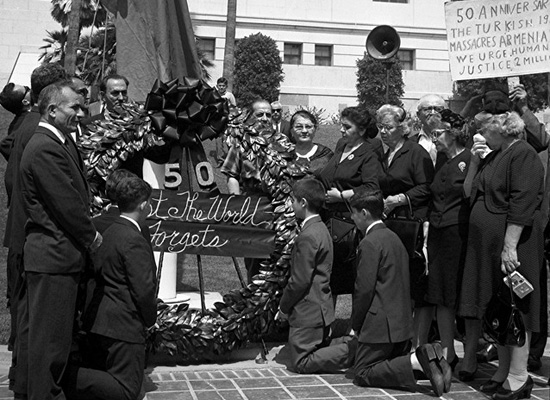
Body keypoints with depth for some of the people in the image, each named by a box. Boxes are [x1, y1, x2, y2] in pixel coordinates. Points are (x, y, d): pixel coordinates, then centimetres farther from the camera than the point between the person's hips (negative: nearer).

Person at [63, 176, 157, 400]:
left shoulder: (107, 233, 10)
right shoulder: (135, 241, -18)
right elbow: (144, 290, -20)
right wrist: (150, 319, -1)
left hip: (97, 321, 9)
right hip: (124, 327, -9)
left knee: (100, 377, 22)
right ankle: (65, 378, -17)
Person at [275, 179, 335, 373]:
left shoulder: (307, 236, -21)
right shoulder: (321, 229, 11)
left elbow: (300, 280, -21)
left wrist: (284, 307, -7)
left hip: (308, 312, -10)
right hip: (322, 308, 10)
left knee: (301, 363, -4)